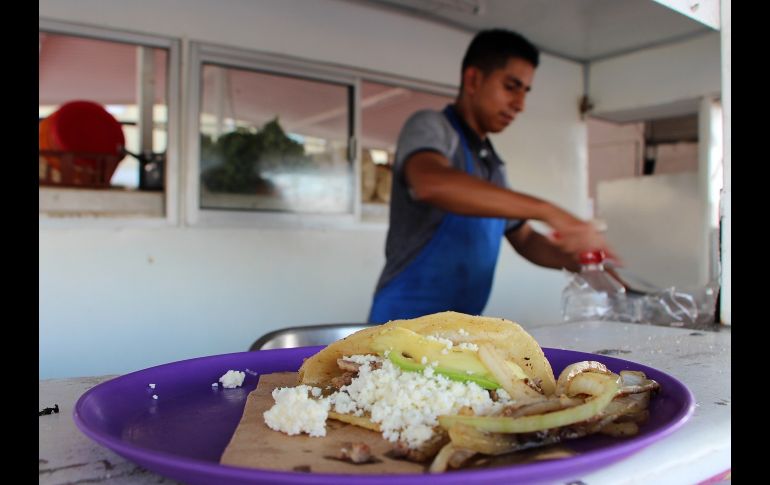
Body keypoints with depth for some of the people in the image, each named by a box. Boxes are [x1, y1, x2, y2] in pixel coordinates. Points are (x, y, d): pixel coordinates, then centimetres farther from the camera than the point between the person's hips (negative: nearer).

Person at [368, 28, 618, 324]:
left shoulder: (492, 165, 15)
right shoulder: (430, 127, -9)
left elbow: (524, 239, 20)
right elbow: (432, 184, -31)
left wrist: (583, 262, 1)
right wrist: (547, 211, -33)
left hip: (464, 327, 8)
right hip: (409, 322, -7)